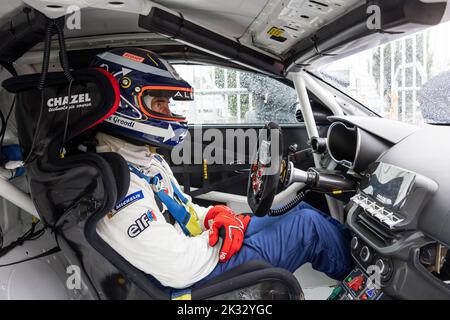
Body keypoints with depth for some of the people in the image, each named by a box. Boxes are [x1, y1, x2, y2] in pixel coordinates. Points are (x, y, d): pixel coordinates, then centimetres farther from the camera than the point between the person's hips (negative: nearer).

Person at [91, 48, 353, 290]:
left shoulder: (145, 157, 4)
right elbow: (181, 269, -30)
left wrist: (215, 215, -6)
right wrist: (219, 234, -13)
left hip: (201, 240, 9)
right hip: (200, 276, -9)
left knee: (304, 210, 10)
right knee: (310, 224, -6)